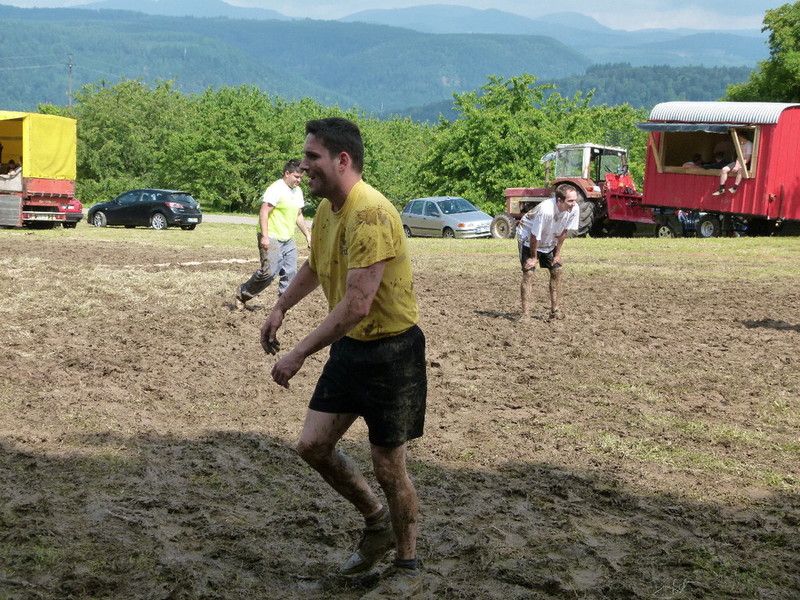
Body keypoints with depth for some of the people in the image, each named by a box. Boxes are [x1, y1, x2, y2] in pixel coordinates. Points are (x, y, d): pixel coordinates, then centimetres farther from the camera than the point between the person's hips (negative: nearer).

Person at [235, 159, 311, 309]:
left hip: (288, 240, 9)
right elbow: (263, 212, -18)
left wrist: (307, 234, 20)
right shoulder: (276, 189, -14)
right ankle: (243, 294, 5)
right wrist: (264, 236, -25)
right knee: (269, 271, -13)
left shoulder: (298, 191, 14)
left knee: (290, 273, 3)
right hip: (271, 239, -8)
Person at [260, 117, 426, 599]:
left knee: (388, 465, 2)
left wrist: (299, 355, -28)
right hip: (350, 347, 9)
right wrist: (280, 310, 25)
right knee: (313, 445, 7)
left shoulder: (370, 214, -25)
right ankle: (377, 523, 29)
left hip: (392, 351, -8)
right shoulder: (327, 209, 5)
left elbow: (356, 305, -31)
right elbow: (315, 267, 27)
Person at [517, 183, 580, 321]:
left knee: (557, 270, -2)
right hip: (528, 239, -6)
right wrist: (534, 257, -16)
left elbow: (564, 231, -8)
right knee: (528, 272, -14)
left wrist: (557, 253, -2)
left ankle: (555, 310, 8)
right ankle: (524, 313, -11)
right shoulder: (545, 210, -41)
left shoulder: (574, 209, -23)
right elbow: (535, 236, -28)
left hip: (549, 242, 6)